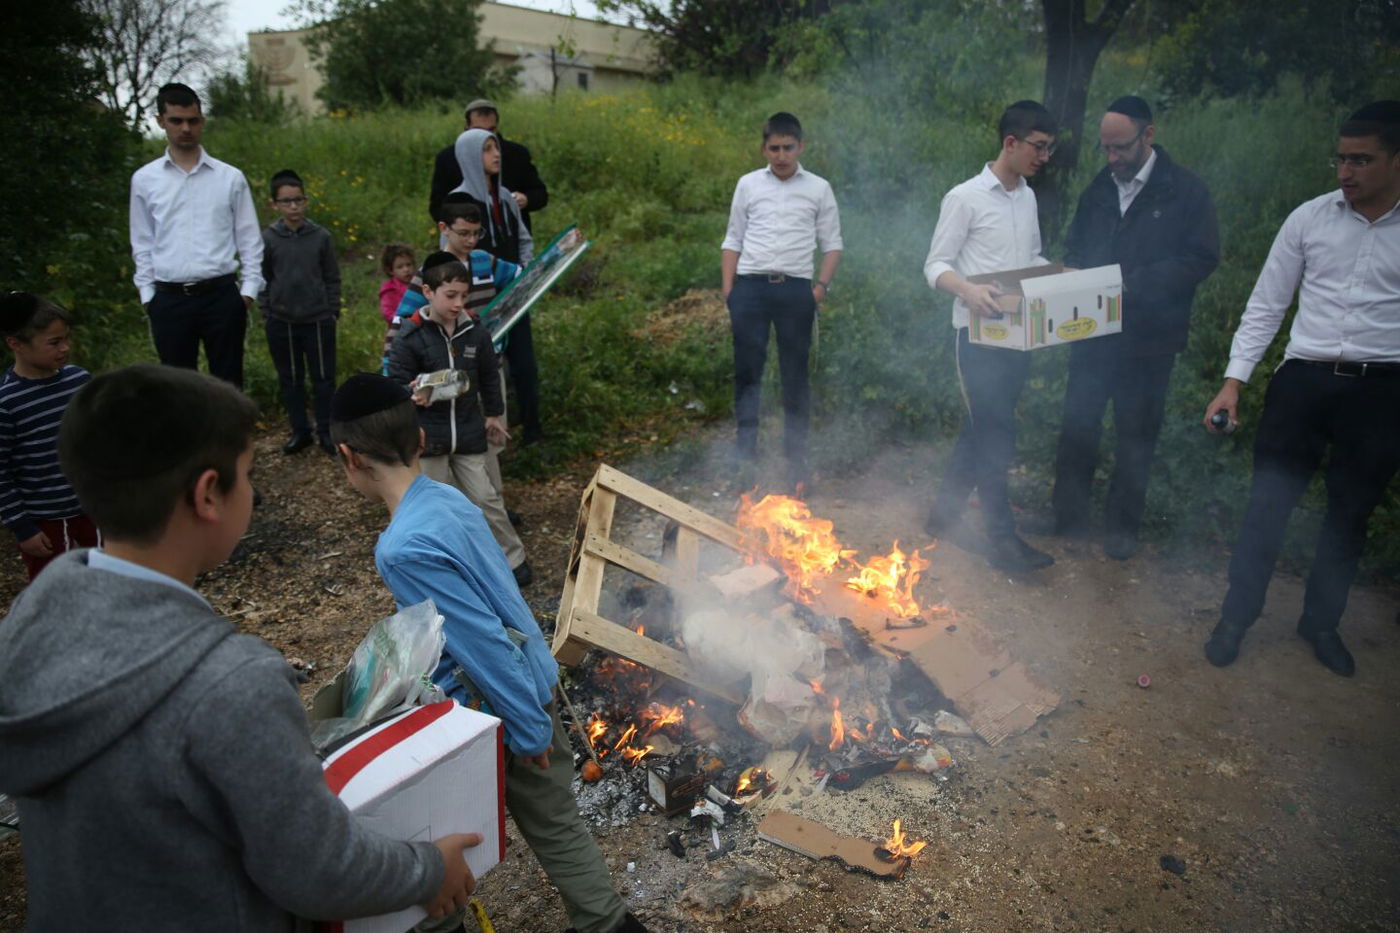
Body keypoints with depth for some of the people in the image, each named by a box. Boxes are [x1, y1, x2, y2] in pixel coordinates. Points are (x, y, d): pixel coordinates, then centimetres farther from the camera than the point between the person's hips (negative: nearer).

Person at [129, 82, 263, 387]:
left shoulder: (231, 177, 3)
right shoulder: (144, 179, 6)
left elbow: (250, 239, 5)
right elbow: (142, 244, 11)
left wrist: (248, 291, -2)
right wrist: (147, 294, 4)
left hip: (221, 295, -1)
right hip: (169, 298, 1)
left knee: (228, 383, 6)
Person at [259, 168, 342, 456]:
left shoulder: (321, 236, -3)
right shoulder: (267, 239, -2)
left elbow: (332, 278, 4)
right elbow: (262, 279, 6)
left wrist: (332, 311, 2)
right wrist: (266, 314, 3)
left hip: (318, 321, -1)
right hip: (281, 323, 1)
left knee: (323, 378, 6)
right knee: (290, 380, 11)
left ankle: (326, 432, 18)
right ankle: (300, 431, 23)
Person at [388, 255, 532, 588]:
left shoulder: (476, 334, -1)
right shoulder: (410, 338, -10)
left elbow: (490, 376, 13)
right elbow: (396, 382, -8)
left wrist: (493, 413, 19)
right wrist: (414, 395, -29)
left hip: (469, 432, 2)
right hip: (427, 436, -1)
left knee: (486, 499, 4)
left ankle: (513, 559, 18)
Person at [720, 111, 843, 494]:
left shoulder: (818, 189, 8)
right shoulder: (748, 185, 11)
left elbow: (832, 244, 10)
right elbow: (732, 240, 13)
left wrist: (822, 285, -5)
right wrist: (727, 289, 3)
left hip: (796, 288, -1)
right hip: (750, 286, 1)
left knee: (795, 374, 3)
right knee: (747, 371, 1)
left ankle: (796, 457, 12)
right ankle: (745, 453, 10)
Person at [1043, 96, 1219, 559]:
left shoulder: (1186, 191, -6)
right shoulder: (1098, 189, 8)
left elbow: (1202, 258, -10)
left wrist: (1134, 282, -20)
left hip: (1149, 338, -3)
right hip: (1094, 331, 4)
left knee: (1135, 434, 9)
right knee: (1077, 425, 7)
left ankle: (1122, 526, 23)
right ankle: (1069, 517, 22)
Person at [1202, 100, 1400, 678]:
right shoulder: (1309, 219, 0)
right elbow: (1265, 307, 3)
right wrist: (1233, 382, -3)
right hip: (1304, 378, 0)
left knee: (1349, 516, 13)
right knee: (1268, 507, 3)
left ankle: (1321, 623, 33)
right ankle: (1236, 618, 20)